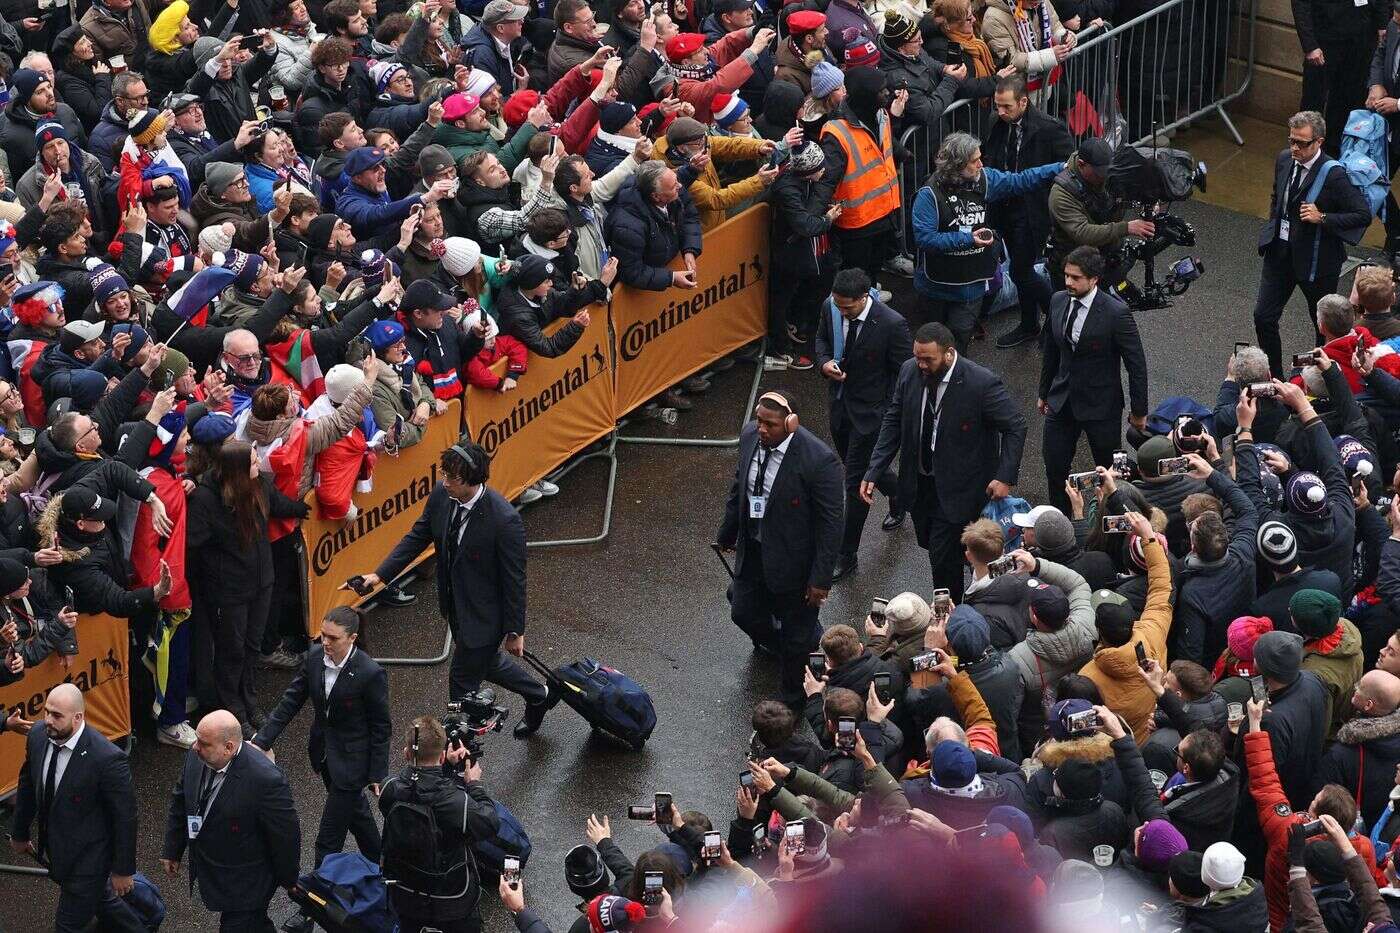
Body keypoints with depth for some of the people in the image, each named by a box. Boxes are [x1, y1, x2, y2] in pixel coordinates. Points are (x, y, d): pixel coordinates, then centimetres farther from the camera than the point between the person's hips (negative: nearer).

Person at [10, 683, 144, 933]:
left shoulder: (108, 759, -31)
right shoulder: (38, 736, -11)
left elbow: (125, 817, -20)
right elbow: (27, 787, 7)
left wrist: (123, 869, -11)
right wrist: (19, 833, 19)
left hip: (87, 858, -6)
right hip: (53, 850, 6)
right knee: (101, 900, 27)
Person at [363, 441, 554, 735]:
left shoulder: (504, 520, -32)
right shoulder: (442, 495, -14)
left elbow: (514, 579, -21)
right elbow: (417, 537, 1)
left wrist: (514, 631, -12)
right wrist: (380, 574, -8)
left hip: (483, 613, -7)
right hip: (455, 605, 7)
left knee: (463, 678, 8)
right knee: (486, 662, 28)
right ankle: (537, 696, 54)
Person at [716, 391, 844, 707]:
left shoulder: (818, 460, -31)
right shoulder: (750, 436, -11)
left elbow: (830, 524, -22)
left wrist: (820, 578, -18)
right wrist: (728, 533, 19)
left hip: (793, 559, -6)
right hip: (753, 550, 6)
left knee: (796, 635, 14)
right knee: (743, 613, 24)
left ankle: (792, 700, 38)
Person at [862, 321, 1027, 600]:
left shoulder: (982, 383, -24)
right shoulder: (910, 371, -8)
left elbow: (1015, 427, -12)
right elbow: (893, 421, 3)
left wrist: (1005, 477, -19)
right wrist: (873, 472, -4)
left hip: (957, 489, -6)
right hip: (918, 481, 6)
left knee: (943, 558, -6)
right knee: (930, 544, 18)